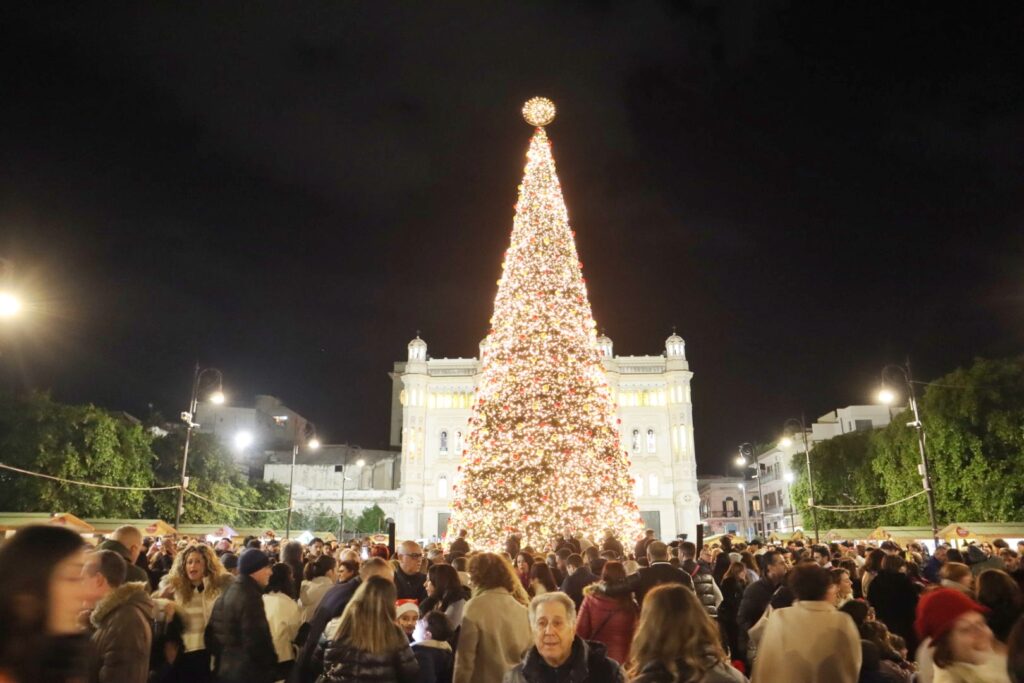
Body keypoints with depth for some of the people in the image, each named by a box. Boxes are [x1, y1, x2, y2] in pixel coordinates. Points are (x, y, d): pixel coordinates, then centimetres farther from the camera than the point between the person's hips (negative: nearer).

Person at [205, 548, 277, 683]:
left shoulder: (228, 591, 10)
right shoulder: (249, 597, -19)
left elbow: (212, 630, 15)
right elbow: (256, 640, -24)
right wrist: (271, 665, -11)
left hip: (225, 669, 10)